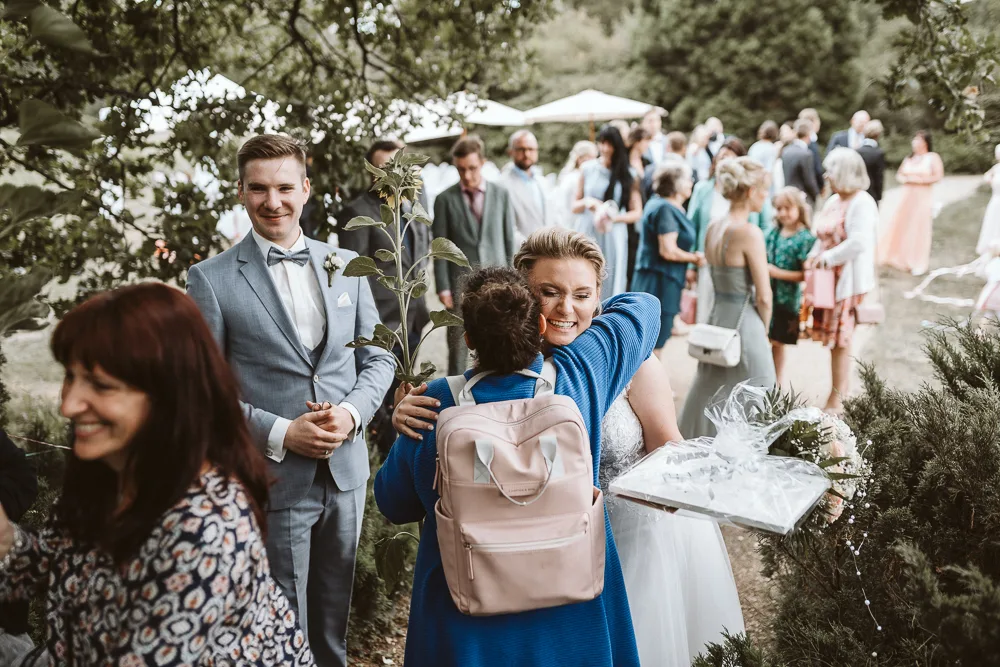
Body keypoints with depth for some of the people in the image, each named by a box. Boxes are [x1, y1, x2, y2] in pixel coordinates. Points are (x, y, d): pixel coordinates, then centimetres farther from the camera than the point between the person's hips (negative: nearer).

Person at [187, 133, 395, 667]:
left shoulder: (346, 265, 5)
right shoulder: (211, 279, -6)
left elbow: (377, 358, 8)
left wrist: (353, 412, -10)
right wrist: (278, 433, -17)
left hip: (345, 471, 4)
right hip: (270, 480, -3)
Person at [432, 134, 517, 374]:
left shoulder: (501, 194, 4)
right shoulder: (445, 199, 0)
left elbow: (510, 239, 6)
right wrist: (443, 287, -6)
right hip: (461, 283, -1)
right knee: (458, 347, 3)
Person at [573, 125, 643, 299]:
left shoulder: (628, 175, 5)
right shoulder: (587, 169, 8)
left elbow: (636, 212, 4)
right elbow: (575, 206, 13)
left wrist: (614, 217, -13)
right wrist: (586, 202, -9)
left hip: (613, 237, -1)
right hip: (587, 235, 1)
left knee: (611, 284, -1)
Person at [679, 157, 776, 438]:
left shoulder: (713, 228, 6)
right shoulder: (749, 232, -17)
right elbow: (763, 297, -16)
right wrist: (763, 328, 3)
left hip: (716, 317, 8)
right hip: (744, 323, -8)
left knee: (708, 398, 19)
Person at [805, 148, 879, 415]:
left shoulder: (862, 203, -13)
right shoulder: (834, 201, 13)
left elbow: (858, 243, -23)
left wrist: (826, 258, -18)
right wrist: (813, 257, 1)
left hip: (848, 281, -8)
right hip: (828, 280, 8)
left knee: (841, 341, -2)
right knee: (832, 340, 11)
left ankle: (836, 402, 8)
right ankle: (836, 397, 21)